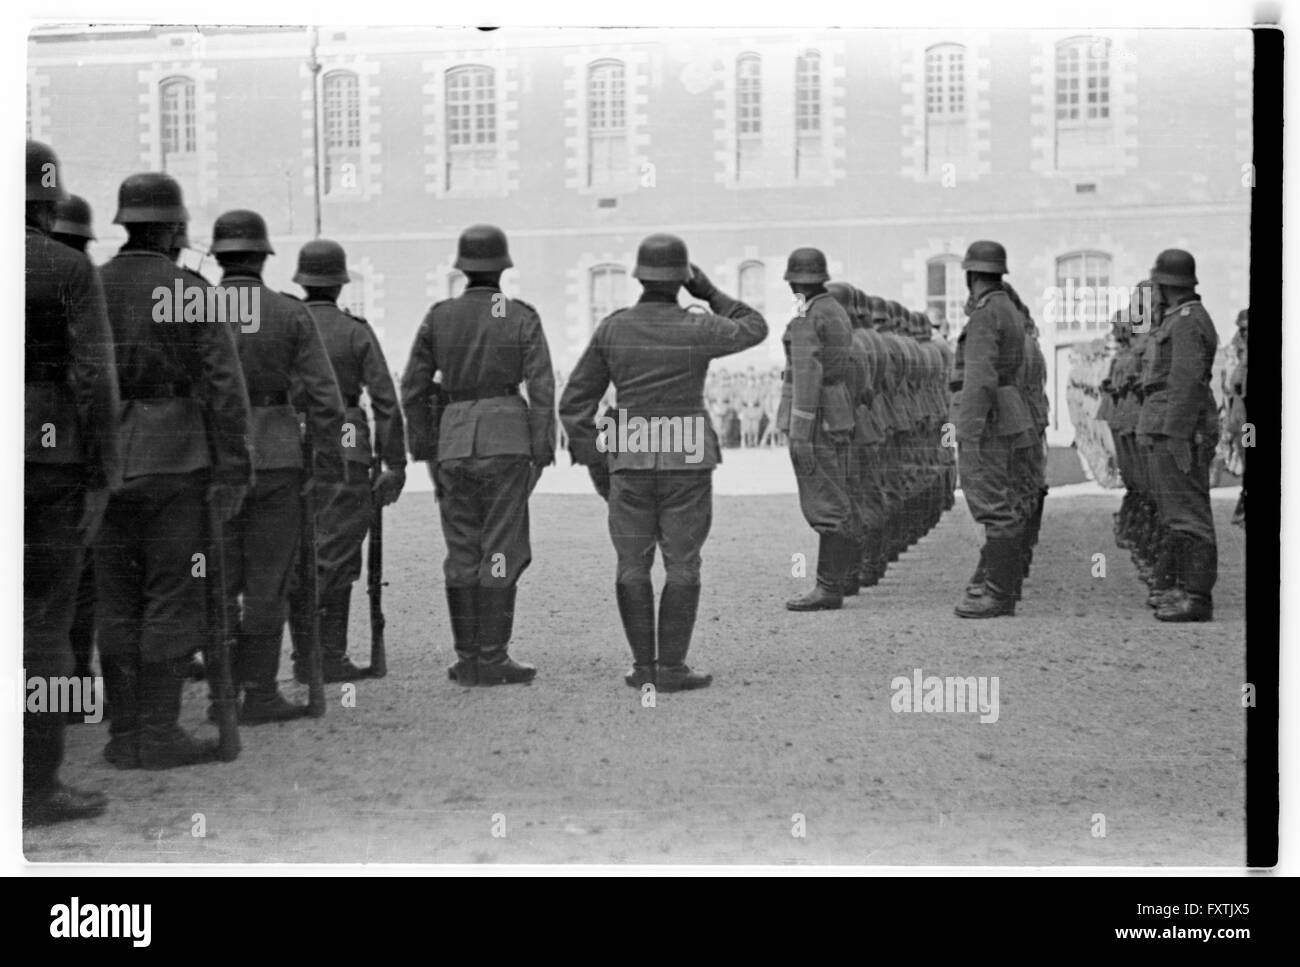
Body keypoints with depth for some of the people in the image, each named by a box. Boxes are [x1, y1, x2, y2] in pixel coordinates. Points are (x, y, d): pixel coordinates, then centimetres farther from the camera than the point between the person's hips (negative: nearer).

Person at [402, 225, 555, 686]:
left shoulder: (438, 317, 6)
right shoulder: (522, 317, -1)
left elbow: (413, 387, 7)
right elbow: (542, 388, -8)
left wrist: (424, 451, 16)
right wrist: (542, 455, -4)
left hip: (454, 440, 3)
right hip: (506, 440, -3)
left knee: (463, 553, 9)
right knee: (502, 553, -1)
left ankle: (468, 659, 10)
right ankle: (492, 659, -3)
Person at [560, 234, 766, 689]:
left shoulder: (612, 328, -1)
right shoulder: (697, 329, -9)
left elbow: (575, 402, 1)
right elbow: (754, 330, 12)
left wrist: (595, 465, 8)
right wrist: (708, 290, 13)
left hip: (631, 460, 2)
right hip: (686, 460, -2)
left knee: (633, 567, 9)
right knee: (682, 567, 3)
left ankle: (644, 666, 8)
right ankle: (671, 668, 1)